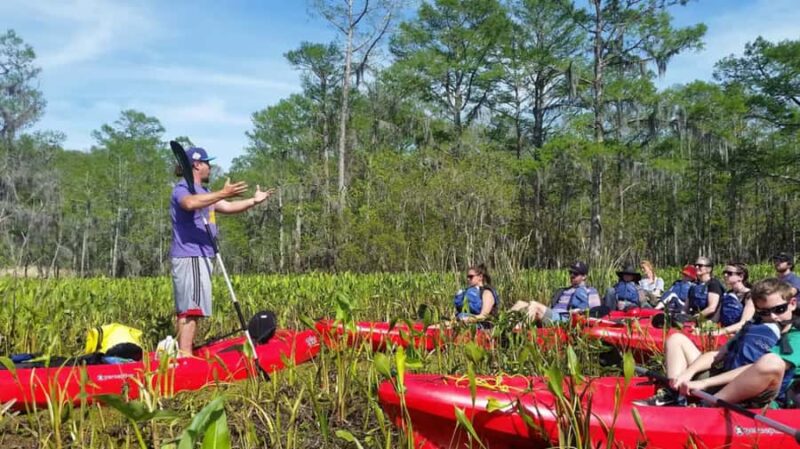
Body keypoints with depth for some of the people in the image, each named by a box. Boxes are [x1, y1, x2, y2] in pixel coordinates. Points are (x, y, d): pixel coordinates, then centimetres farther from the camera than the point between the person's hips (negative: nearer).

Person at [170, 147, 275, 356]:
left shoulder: (202, 192, 25)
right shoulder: (182, 188, -8)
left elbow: (227, 207, 24)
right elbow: (190, 203, -31)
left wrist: (253, 201, 17)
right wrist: (223, 193, -38)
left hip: (200, 256, 10)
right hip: (190, 257, -10)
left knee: (186, 308, 11)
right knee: (191, 307, -14)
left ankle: (182, 351, 15)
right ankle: (185, 354, -15)